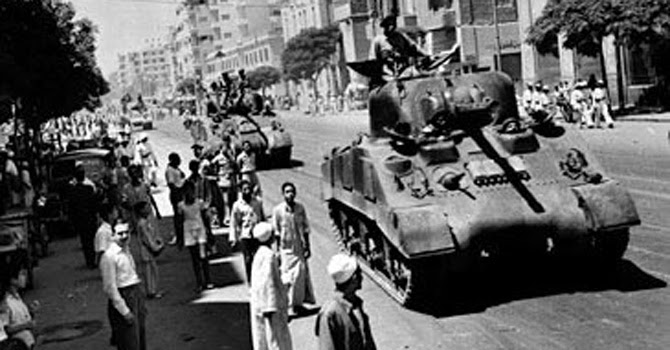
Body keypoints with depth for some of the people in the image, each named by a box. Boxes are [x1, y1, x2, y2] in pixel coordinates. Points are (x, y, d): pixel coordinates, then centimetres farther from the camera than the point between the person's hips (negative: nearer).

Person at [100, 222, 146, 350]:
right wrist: (124, 311, -18)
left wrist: (141, 304, 15)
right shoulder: (109, 256, -15)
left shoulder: (127, 251, 11)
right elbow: (109, 287, -17)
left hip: (136, 295, 8)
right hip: (122, 298, -8)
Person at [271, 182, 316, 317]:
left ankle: (298, 302, 22)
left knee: (302, 272, 5)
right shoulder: (277, 210, -9)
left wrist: (307, 246, 6)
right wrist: (277, 252, -5)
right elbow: (276, 232, -4)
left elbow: (305, 228, 7)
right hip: (286, 247, -3)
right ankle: (289, 306, 11)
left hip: (299, 247, 3)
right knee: (288, 276, 0)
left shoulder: (300, 208, -1)